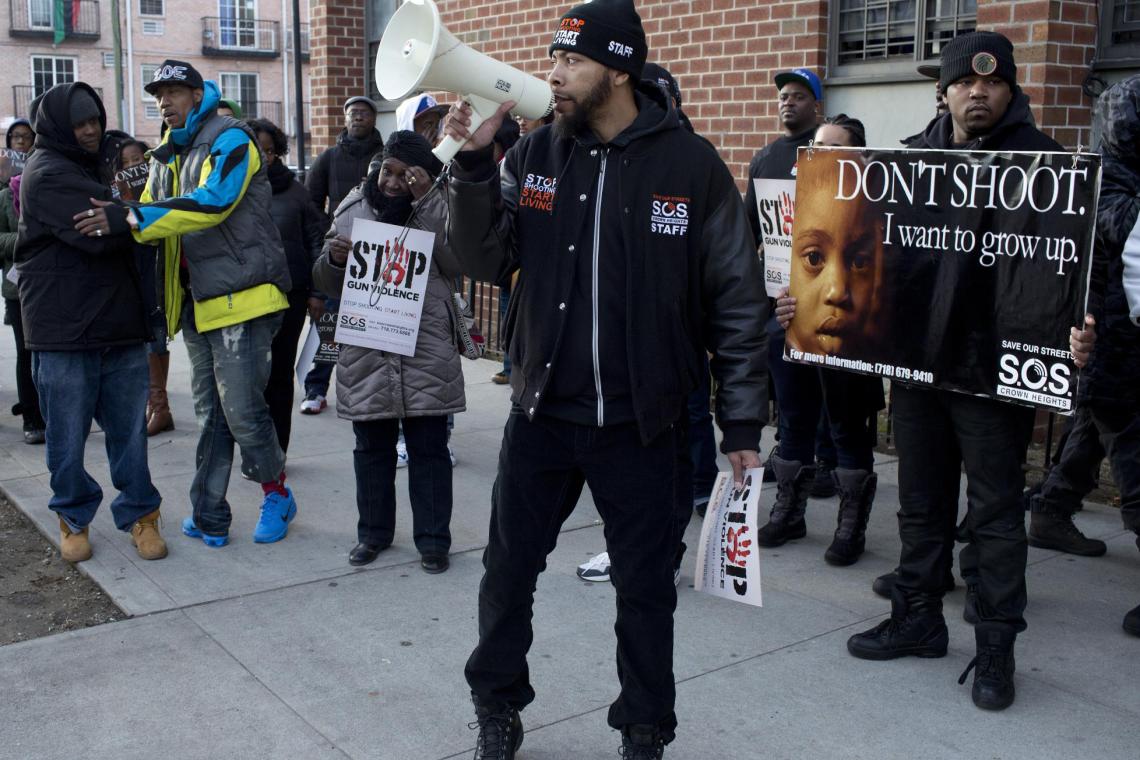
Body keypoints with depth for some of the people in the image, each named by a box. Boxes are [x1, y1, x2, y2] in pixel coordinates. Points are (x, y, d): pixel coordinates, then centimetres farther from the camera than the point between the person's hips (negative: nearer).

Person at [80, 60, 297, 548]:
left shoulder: (229, 140, -8)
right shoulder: (168, 156, 18)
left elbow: (212, 202, -24)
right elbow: (154, 213, 19)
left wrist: (136, 218, -28)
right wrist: (122, 213, -3)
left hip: (241, 296, -8)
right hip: (196, 303, 8)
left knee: (242, 411, -7)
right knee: (211, 414, 11)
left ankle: (276, 493, 15)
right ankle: (209, 517, 17)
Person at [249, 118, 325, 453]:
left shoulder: (294, 191, 6)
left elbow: (316, 238, 8)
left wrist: (316, 291, 2)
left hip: (288, 296, 1)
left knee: (280, 374, 8)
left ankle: (275, 451, 18)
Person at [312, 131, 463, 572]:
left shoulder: (437, 208, 1)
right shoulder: (351, 209, 9)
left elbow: (457, 262, -16)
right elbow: (327, 283, 12)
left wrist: (426, 200, -19)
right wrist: (334, 258, -11)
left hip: (426, 349, -2)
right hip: (365, 350, 3)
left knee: (428, 446, 4)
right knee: (372, 446, 13)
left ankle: (433, 538, 15)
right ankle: (373, 533, 27)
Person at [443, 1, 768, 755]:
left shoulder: (691, 164, -9)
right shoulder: (536, 154, 1)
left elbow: (737, 300, -5)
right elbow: (485, 262, 0)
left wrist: (743, 423, -5)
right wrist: (474, 165, -14)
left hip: (639, 422, -3)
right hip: (542, 411, 3)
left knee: (646, 586, 11)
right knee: (509, 570, 13)